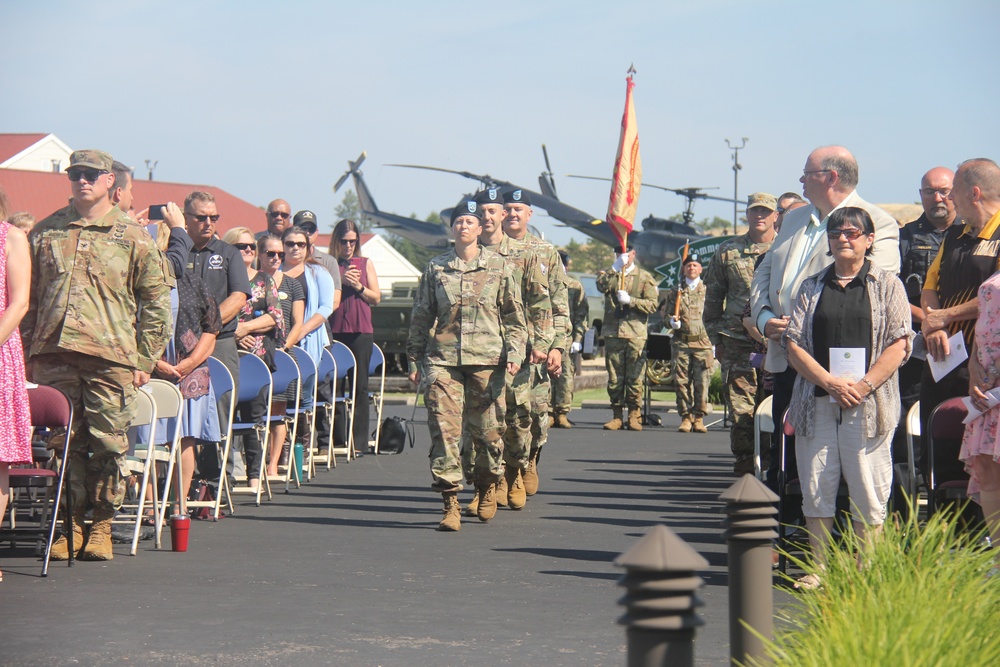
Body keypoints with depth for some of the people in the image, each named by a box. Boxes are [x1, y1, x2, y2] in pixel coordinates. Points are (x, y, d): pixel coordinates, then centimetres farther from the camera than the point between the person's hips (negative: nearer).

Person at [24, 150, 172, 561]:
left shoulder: (133, 237, 6)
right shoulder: (45, 233, 13)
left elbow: (156, 302, 7)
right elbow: (29, 297, 16)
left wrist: (145, 360, 1)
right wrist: (28, 353, 9)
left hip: (111, 357, -2)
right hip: (54, 357, 2)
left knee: (108, 442, -2)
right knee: (63, 442, 3)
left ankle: (101, 527, 8)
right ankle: (70, 523, 12)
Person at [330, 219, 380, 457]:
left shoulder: (366, 263, 13)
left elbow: (376, 298, 10)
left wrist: (358, 286, -6)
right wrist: (340, 281, -9)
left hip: (360, 330, 1)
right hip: (334, 329, -1)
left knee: (360, 385, -1)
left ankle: (358, 440, 1)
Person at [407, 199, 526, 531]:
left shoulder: (498, 266, 7)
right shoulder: (435, 268, 10)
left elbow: (514, 316, 8)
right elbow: (421, 317, 15)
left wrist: (514, 352, -3)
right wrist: (414, 360, 13)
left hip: (486, 358, -1)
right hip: (443, 359, 1)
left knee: (487, 429, 4)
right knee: (444, 429, -9)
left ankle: (487, 488, 29)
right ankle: (450, 502, -8)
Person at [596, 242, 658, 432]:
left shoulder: (644, 277, 10)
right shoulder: (609, 274, 14)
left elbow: (652, 304, 0)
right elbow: (602, 286, -10)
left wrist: (630, 300, -10)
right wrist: (615, 268, -18)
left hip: (636, 333, -1)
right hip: (613, 333, 2)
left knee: (635, 378, -3)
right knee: (614, 378, 2)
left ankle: (634, 416, 3)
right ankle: (617, 415, 8)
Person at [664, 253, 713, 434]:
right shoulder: (675, 292, 13)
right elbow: (667, 316, 17)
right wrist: (672, 322, -7)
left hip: (703, 344, -1)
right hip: (681, 343, 1)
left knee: (702, 382, -5)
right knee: (682, 381, -1)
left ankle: (699, 418, 1)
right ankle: (685, 417, 5)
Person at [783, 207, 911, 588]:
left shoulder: (887, 285, 6)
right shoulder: (812, 287, 12)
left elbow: (898, 345, -2)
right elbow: (794, 344, 5)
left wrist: (863, 386, -13)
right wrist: (831, 382, -9)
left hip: (869, 405, -3)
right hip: (817, 403, 3)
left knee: (869, 495, -2)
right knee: (816, 489, 3)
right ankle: (818, 569, 11)